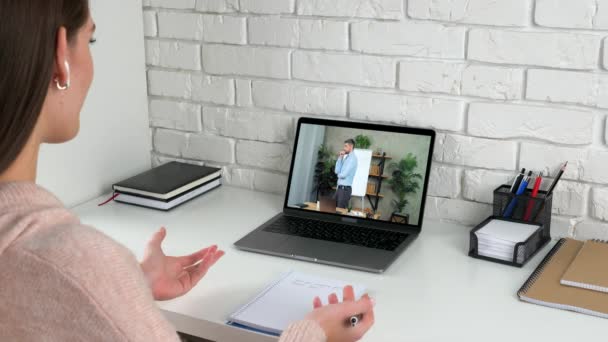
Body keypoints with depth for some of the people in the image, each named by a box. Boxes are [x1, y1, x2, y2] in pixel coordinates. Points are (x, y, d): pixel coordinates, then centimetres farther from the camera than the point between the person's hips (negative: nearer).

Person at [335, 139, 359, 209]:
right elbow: (337, 171, 8)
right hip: (340, 187, 8)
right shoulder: (345, 158, 13)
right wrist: (340, 158, 3)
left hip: (345, 189, -8)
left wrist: (339, 175, 4)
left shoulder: (352, 158, -13)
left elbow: (344, 174, -19)